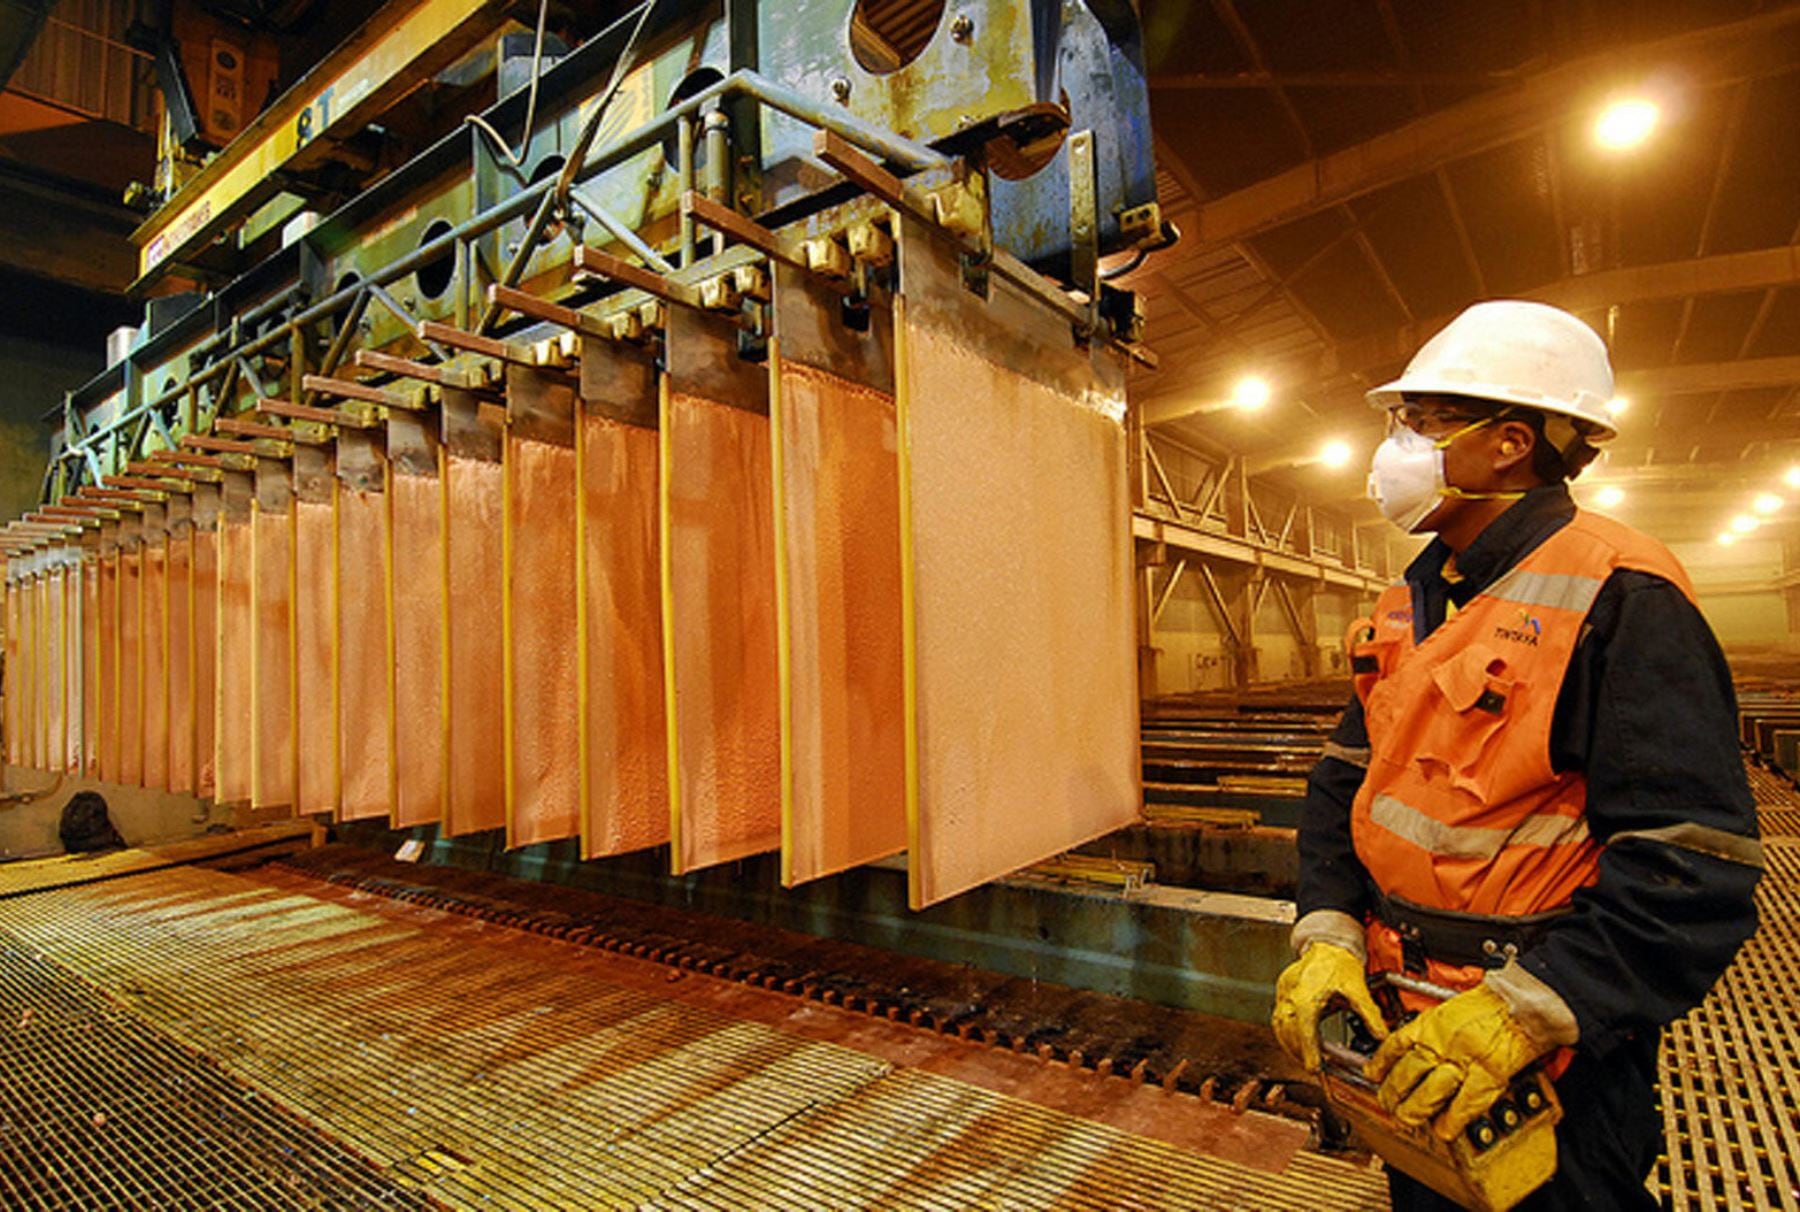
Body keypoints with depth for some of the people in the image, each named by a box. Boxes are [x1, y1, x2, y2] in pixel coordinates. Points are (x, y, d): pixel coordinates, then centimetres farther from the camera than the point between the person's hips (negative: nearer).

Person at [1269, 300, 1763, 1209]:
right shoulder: (1410, 605, 5)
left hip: (1552, 1052, -7)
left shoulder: (1620, 597, -18)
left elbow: (1692, 867, -23)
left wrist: (1526, 1008, -28)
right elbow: (1346, 779, 5)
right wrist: (1327, 932, -7)